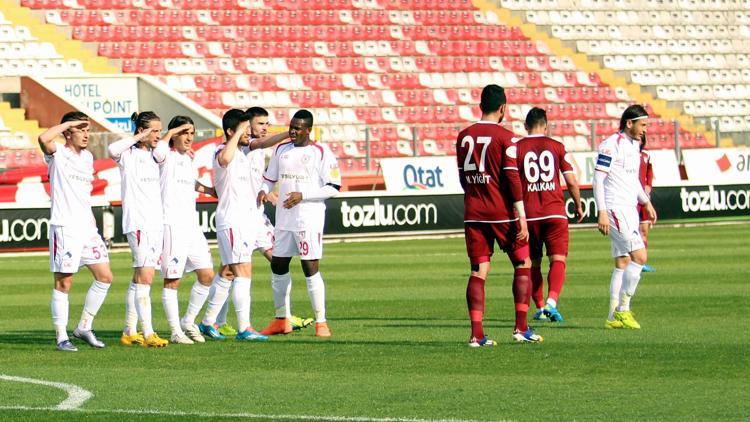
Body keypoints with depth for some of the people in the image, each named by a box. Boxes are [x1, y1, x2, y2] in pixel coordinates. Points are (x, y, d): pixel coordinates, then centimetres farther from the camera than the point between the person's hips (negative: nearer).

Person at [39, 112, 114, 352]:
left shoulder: (87, 157, 16)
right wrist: (68, 123, -17)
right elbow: (44, 139, -29)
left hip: (86, 227, 8)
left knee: (104, 277, 6)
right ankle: (62, 338, 0)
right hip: (64, 227, -8)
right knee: (63, 283, -4)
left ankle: (84, 327, 18)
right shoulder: (57, 155, -6)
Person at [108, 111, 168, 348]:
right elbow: (112, 150, -28)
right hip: (137, 223, -8)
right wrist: (138, 138, -18)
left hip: (155, 224, 8)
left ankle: (129, 332, 17)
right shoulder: (129, 154, -5)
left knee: (139, 279, 11)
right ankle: (148, 334, -17)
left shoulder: (153, 156, 17)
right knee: (145, 277, -14)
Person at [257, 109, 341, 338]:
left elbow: (333, 188, -9)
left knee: (311, 269, -8)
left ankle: (321, 322, -2)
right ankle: (282, 320, 20)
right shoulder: (281, 150, 11)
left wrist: (302, 195, -18)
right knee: (278, 267, 9)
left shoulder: (321, 153, -7)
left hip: (309, 220, -6)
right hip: (283, 220, 6)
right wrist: (263, 190, -1)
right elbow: (270, 177, 23)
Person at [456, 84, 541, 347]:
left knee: (478, 271, 3)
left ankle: (477, 334, -7)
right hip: (502, 213, -4)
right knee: (523, 266, 10)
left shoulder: (464, 136, 7)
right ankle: (521, 328, 5)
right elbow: (512, 177, -13)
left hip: (473, 214, 4)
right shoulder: (505, 137, -9)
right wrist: (522, 217, -12)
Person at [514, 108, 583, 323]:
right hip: (555, 211, -1)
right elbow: (571, 181, 3)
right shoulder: (556, 146, 3)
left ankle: (540, 308, 15)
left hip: (528, 214, 1)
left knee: (533, 263, 13)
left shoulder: (516, 148, 2)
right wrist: (578, 206, 17)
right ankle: (552, 301, -25)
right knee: (558, 259, -4)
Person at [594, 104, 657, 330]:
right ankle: (623, 309, -9)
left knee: (623, 264, 9)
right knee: (639, 256, -16)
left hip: (629, 209, 10)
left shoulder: (634, 145, 16)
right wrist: (602, 212, -21)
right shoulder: (612, 144, -13)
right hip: (615, 209, -10)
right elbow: (598, 178, -16)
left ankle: (614, 317, 12)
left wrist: (646, 202, 25)